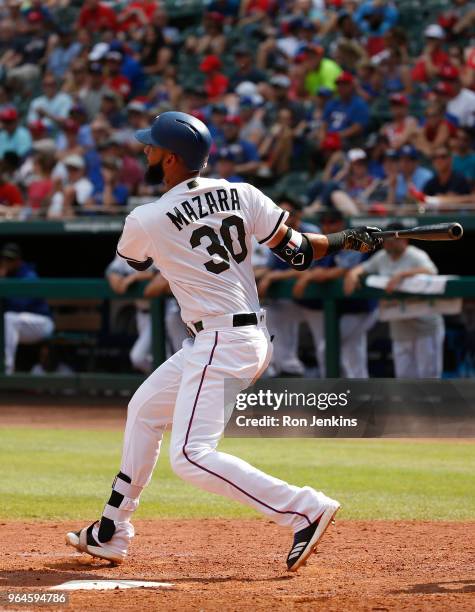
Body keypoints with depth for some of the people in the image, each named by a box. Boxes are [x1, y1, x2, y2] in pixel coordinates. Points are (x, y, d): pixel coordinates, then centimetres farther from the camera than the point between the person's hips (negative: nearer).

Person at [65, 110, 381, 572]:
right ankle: (111, 533, 30)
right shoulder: (240, 194, 1)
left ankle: (305, 509, -19)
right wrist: (348, 240, 14)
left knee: (190, 456, -14)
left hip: (222, 345, -9)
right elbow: (296, 250, -2)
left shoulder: (144, 221, -11)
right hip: (250, 337, 9)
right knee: (143, 409, 21)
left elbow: (133, 259, 14)